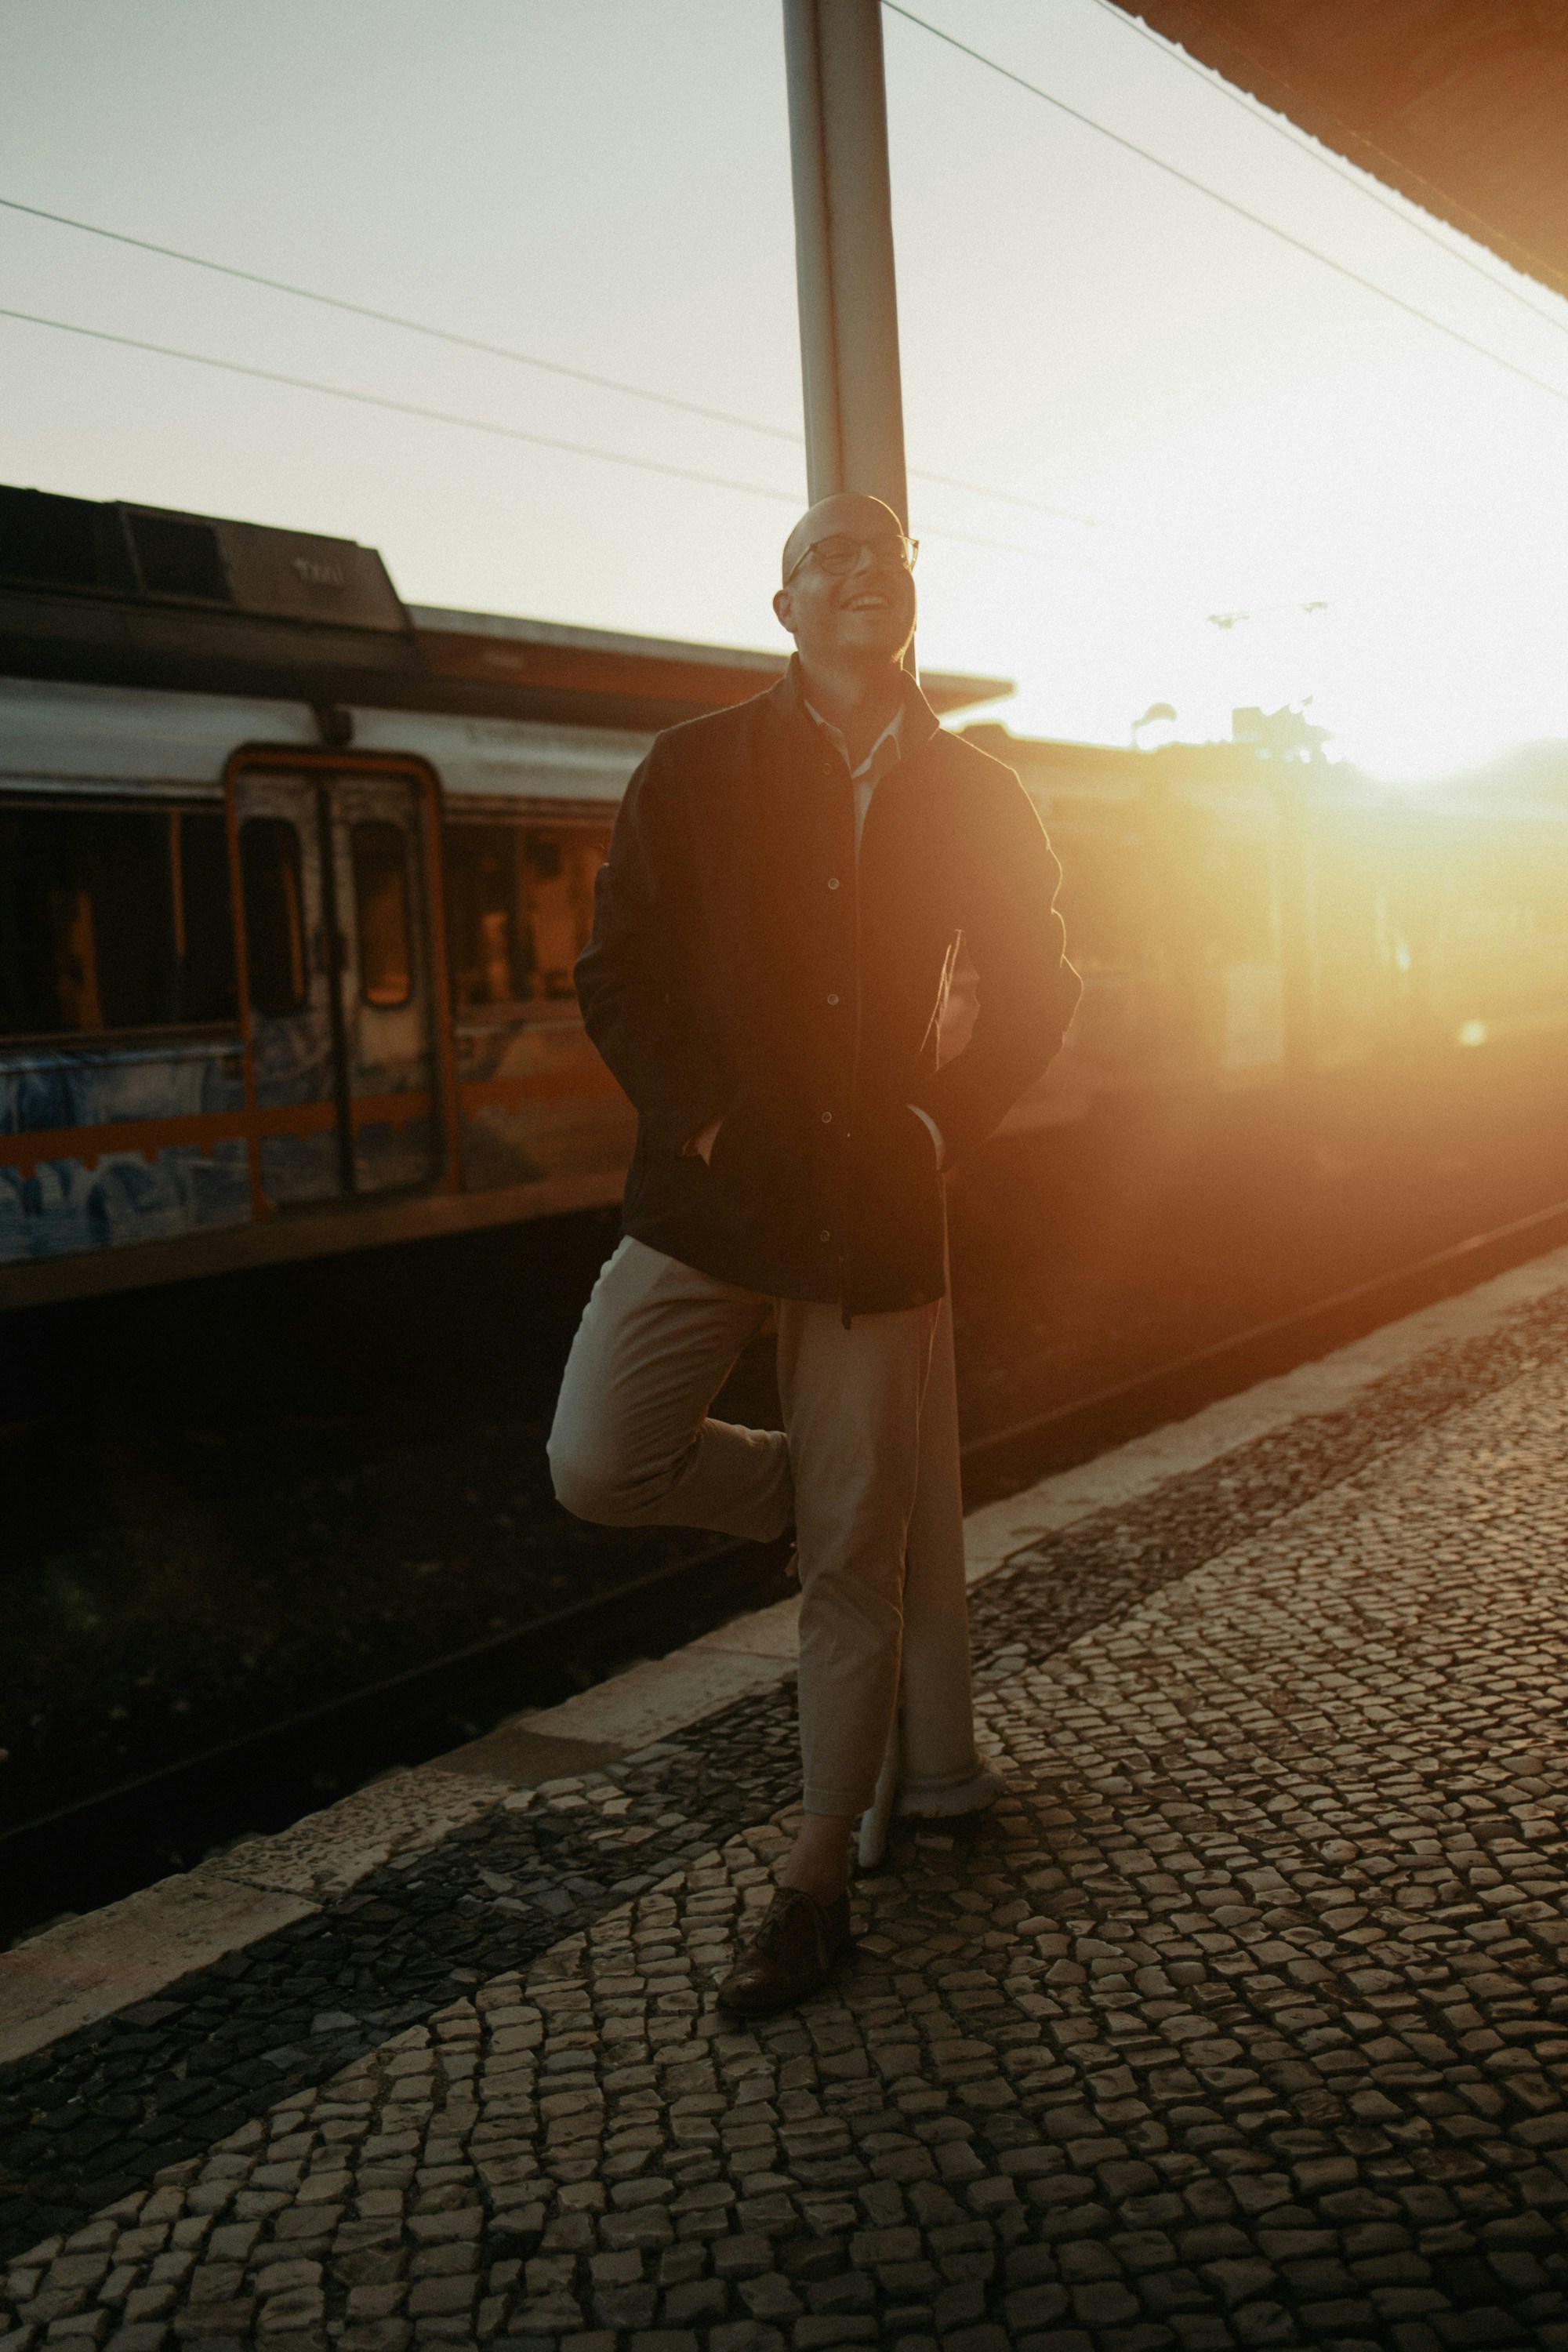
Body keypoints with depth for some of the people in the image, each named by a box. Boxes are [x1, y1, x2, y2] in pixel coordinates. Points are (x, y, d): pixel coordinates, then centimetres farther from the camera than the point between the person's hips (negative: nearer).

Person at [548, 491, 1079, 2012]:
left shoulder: (978, 801, 6)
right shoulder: (694, 772, 2)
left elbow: (1032, 993, 13)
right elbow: (617, 976, 1)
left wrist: (944, 1124, -2)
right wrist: (698, 1124, -11)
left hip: (876, 1209, 0)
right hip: (708, 1194, 0)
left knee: (855, 1565, 3)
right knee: (598, 1466, -15)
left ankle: (817, 1878, 20)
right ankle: (799, 1490, 18)